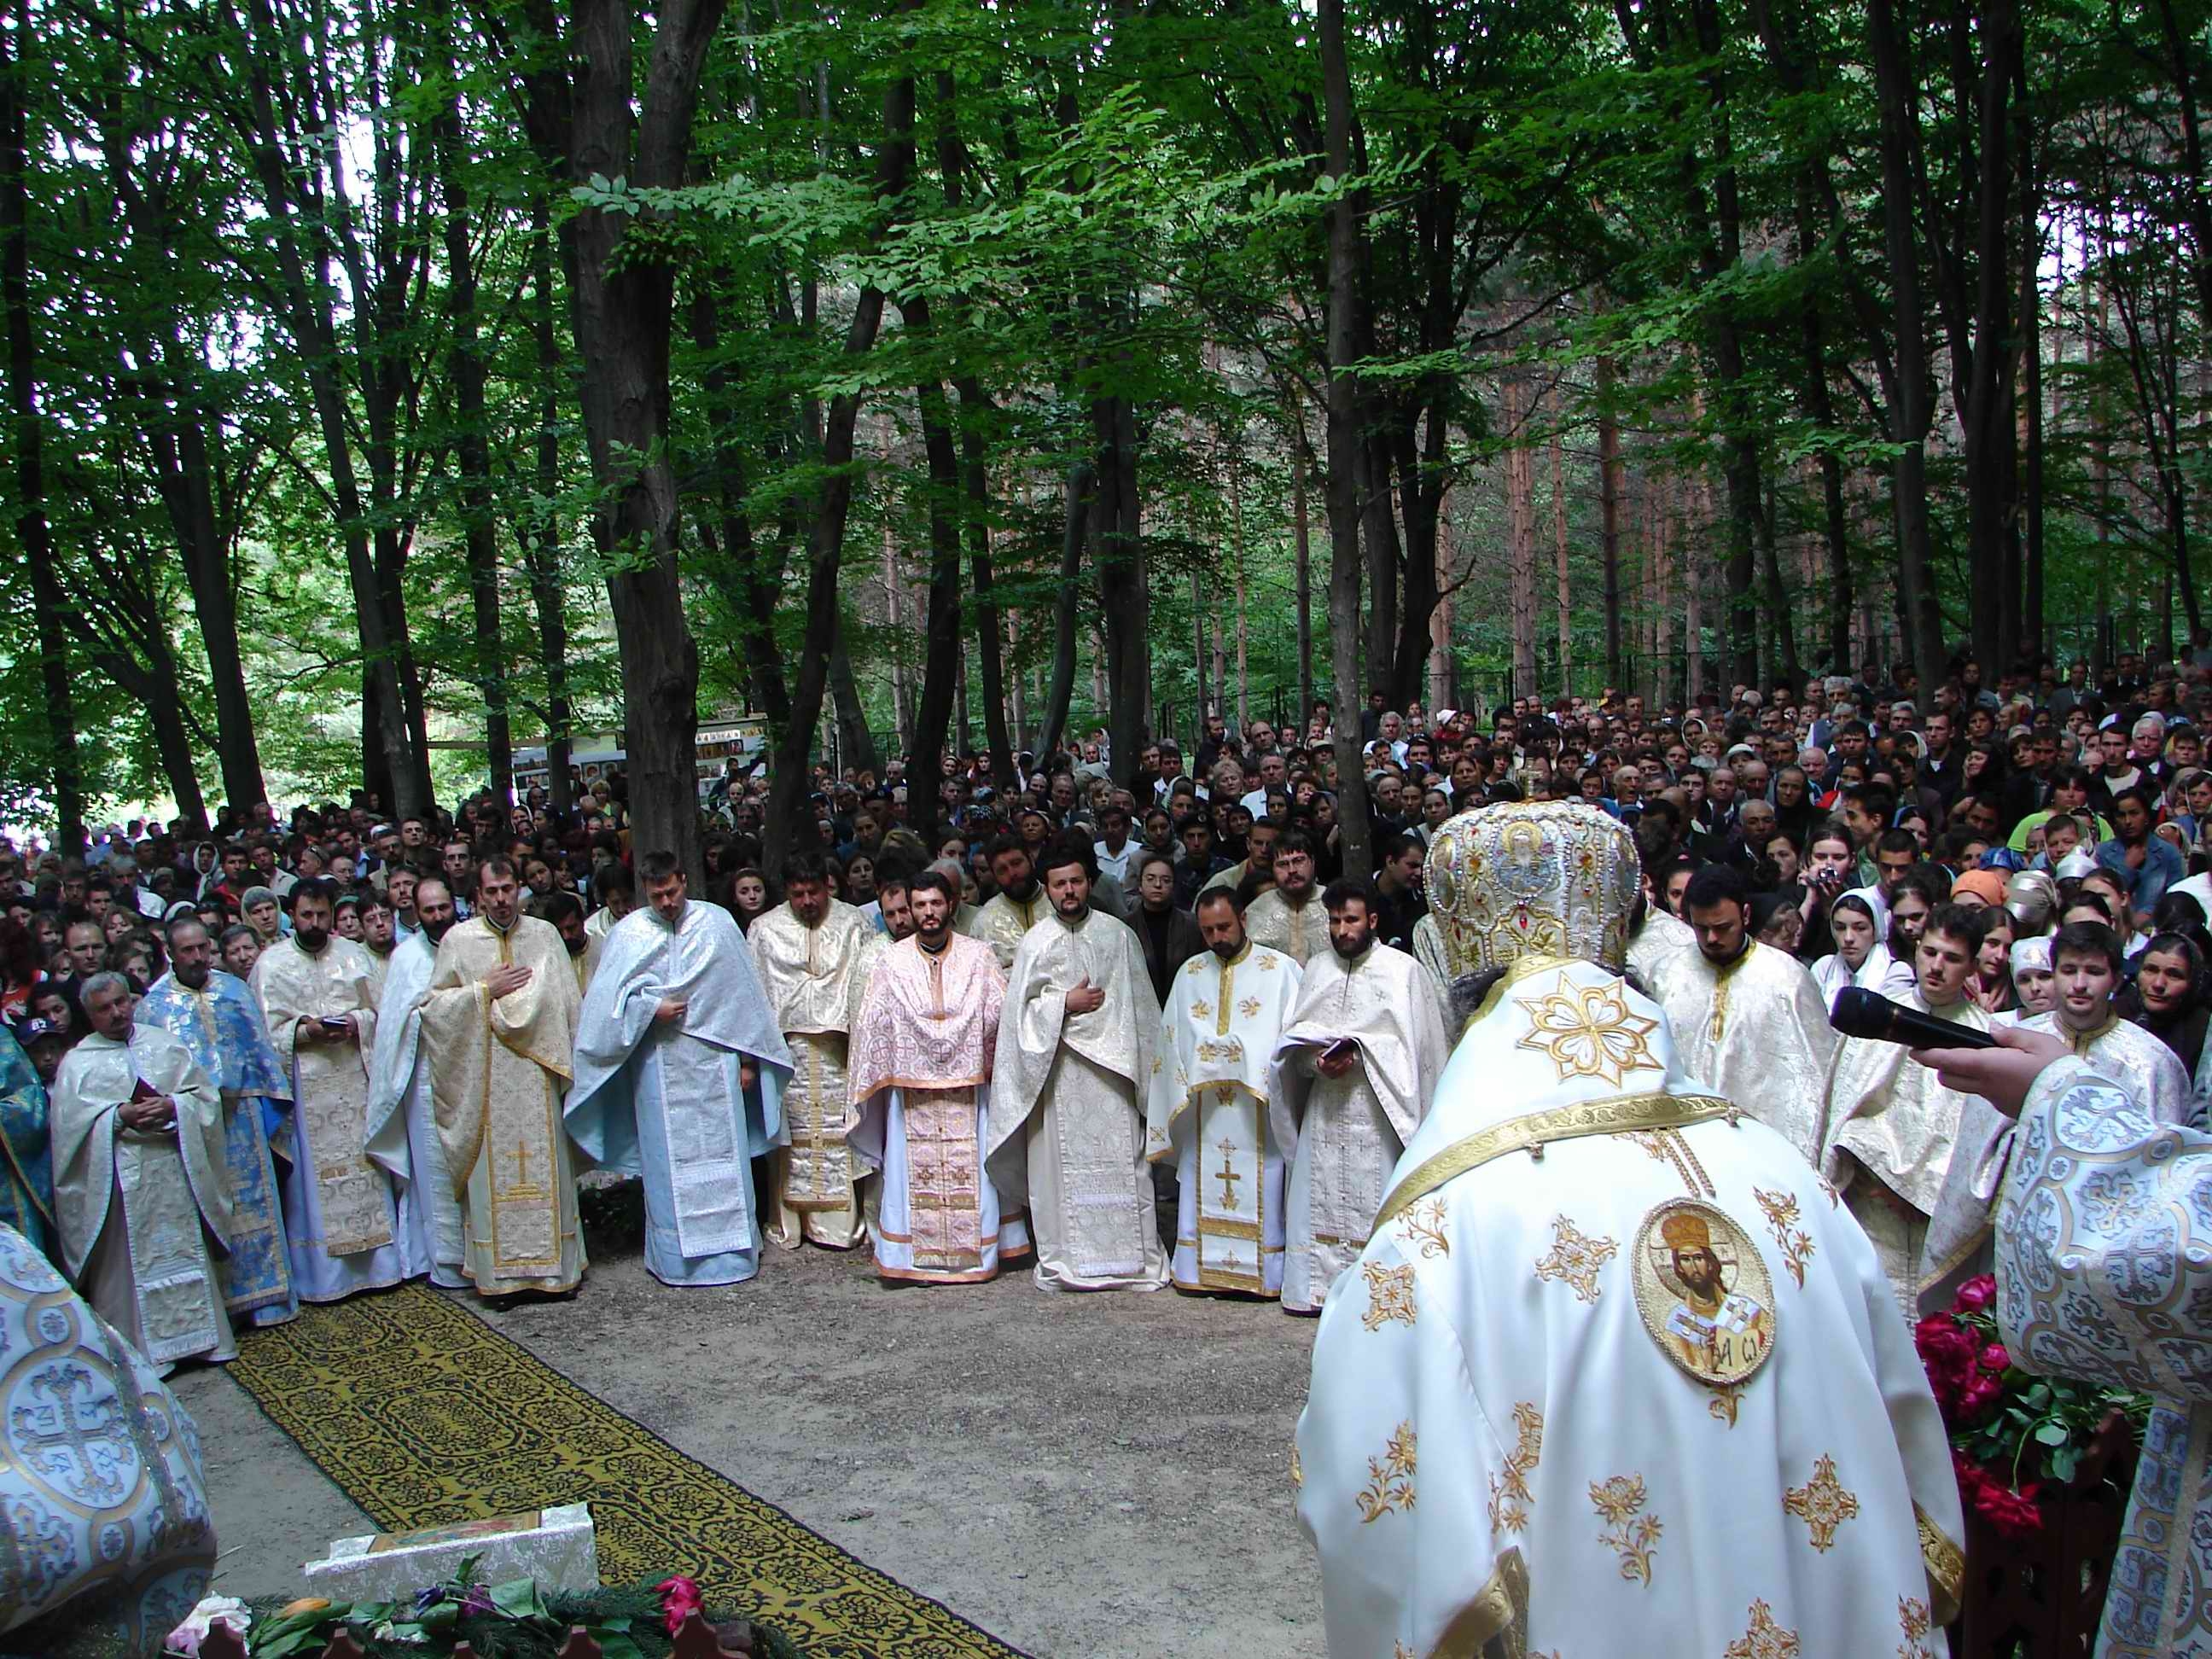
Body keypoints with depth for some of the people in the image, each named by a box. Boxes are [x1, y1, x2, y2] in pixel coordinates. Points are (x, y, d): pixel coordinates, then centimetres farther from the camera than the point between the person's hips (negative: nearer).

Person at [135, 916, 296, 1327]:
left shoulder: (235, 989, 7)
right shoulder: (153, 1005, 0)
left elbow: (261, 1048, 9)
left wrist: (273, 1102, 4)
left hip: (243, 1116, 2)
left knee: (254, 1204, 7)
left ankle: (266, 1295, 14)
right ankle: (217, 1304, 13)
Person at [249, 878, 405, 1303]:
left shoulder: (353, 954, 10)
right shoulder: (272, 963, 2)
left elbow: (377, 1009, 9)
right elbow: (270, 1030, -2)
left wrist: (356, 1023, -11)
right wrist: (309, 1031, -18)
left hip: (355, 1075, 3)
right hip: (305, 1082, -2)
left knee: (363, 1164, 5)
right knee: (313, 1174, -1)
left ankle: (377, 1261, 13)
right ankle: (321, 1273, 6)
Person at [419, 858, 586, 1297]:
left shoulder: (544, 934, 6)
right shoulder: (458, 939, 3)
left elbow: (566, 1001, 6)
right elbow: (433, 1004, 2)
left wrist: (566, 1061, -1)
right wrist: (485, 990, -8)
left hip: (538, 1073, 1)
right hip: (484, 1075, -1)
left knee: (545, 1161, 4)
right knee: (493, 1165, 0)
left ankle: (553, 1263, 12)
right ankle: (499, 1270, 6)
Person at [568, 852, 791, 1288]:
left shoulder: (716, 923, 0)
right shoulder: (629, 933, 0)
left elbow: (742, 993, 4)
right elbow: (607, 999, 1)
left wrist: (748, 1058, 3)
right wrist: (652, 1009, -14)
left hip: (714, 1060, 0)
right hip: (659, 1066, 0)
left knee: (724, 1160, 3)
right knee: (667, 1162, 4)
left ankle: (733, 1249, 13)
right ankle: (674, 1256, 14)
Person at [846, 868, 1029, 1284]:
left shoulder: (978, 955, 2)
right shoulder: (892, 960, 3)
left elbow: (1001, 1014, -1)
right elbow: (873, 1024, 4)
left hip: (968, 1089, 0)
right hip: (912, 1089, 0)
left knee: (971, 1173, 3)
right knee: (915, 1174, 1)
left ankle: (975, 1254, 12)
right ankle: (919, 1258, 8)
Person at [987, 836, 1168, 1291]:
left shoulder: (1118, 934, 4)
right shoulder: (1034, 943, 2)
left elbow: (1140, 1003, 9)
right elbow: (1019, 1012, 3)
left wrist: (1143, 1062, 6)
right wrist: (1066, 1003, -10)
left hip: (1114, 1066, 0)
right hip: (1058, 1069, 0)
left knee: (1121, 1165, 1)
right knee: (1062, 1165, 2)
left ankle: (1133, 1257, 9)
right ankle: (1064, 1260, 11)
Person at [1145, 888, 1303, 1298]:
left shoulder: (1280, 969, 1)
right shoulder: (1190, 973, 13)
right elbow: (1172, 1039, 13)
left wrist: (1239, 1051, -11)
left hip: (1258, 1108, -3)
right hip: (1203, 1110, 4)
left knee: (1259, 1192, -3)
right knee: (1201, 1191, 4)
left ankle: (1264, 1271, 4)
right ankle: (1201, 1268, 11)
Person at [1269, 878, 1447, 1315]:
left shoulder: (1402, 969, 0)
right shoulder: (1317, 969, 14)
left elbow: (1413, 1041, -6)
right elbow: (1295, 1037, 10)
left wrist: (1358, 1055, -15)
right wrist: (1318, 1060, -10)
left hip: (1377, 1106, -4)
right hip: (1325, 1103, 4)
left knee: (1373, 1196, -5)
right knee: (1319, 1194, 3)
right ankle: (1316, 1286, 9)